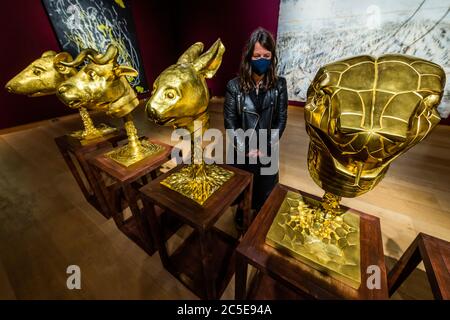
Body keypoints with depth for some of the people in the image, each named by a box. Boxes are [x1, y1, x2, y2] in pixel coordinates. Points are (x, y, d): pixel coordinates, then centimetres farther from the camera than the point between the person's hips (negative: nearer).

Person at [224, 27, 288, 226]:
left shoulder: (279, 85, -4)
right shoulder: (234, 86, -8)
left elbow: (281, 120, -3)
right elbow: (229, 121, -9)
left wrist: (266, 147, -12)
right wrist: (246, 148, -13)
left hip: (267, 150, 1)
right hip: (241, 149, 0)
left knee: (265, 188, 18)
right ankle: (240, 212, 50)